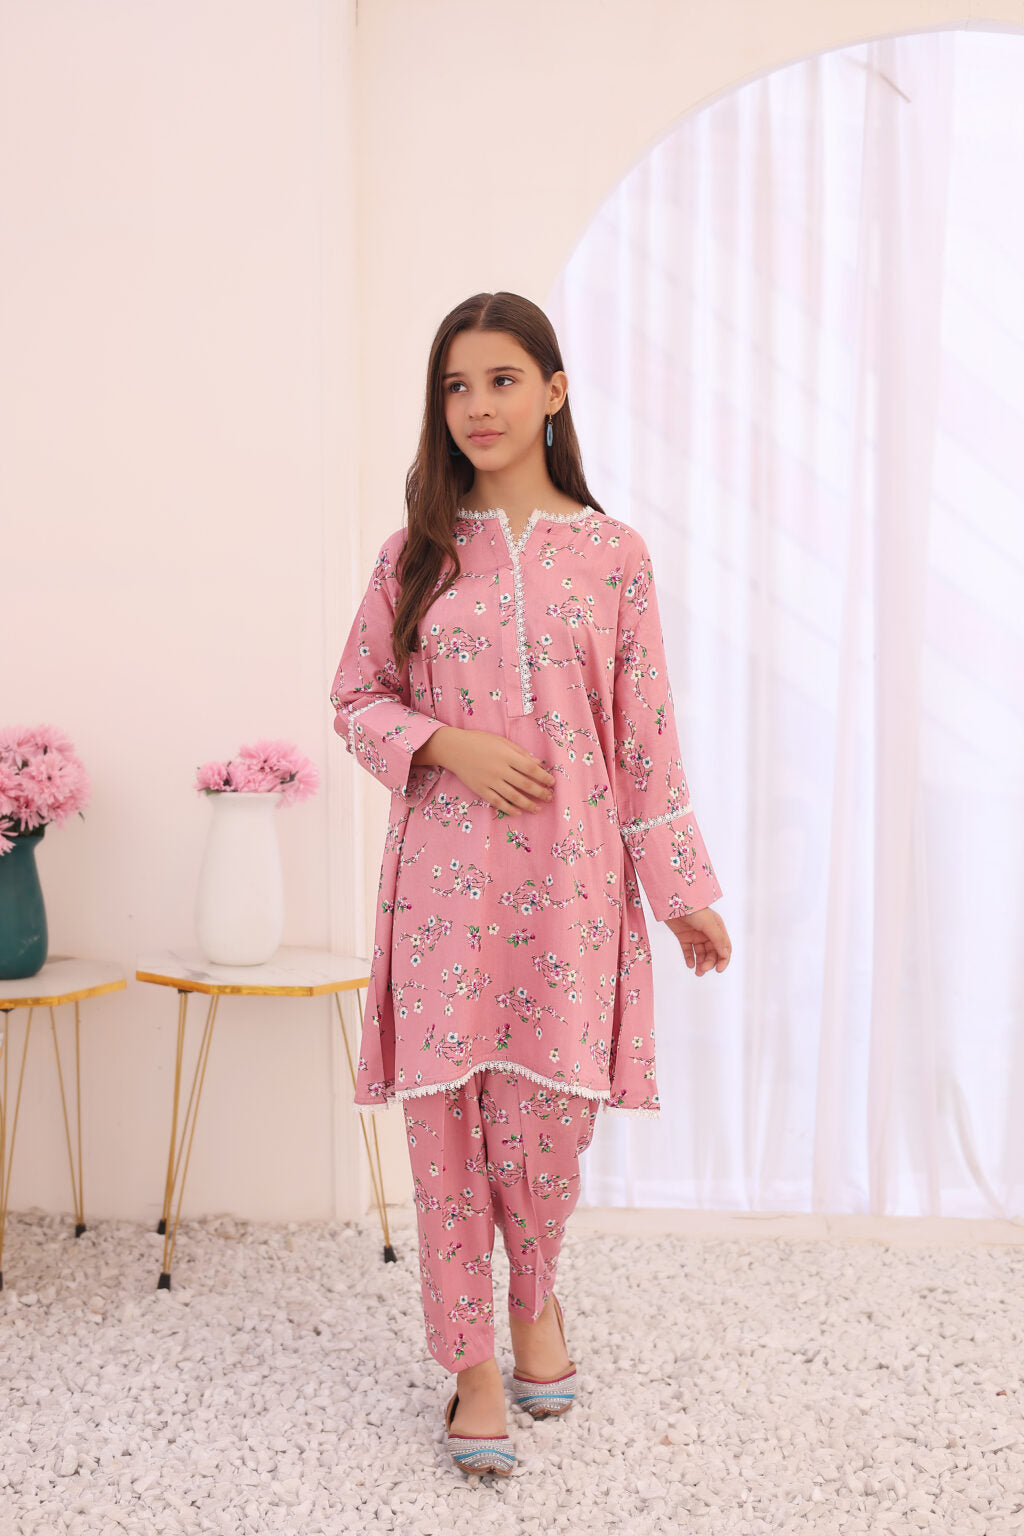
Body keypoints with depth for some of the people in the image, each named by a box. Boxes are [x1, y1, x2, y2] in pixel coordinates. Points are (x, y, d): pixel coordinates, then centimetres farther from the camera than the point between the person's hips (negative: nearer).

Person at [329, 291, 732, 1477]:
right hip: (445, 878, 1)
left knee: (549, 1114, 1)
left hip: (569, 878, 0)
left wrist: (682, 887, 3)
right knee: (448, 1118, 2)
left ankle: (535, 1300, 34)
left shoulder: (613, 554, 3)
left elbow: (646, 736, 4)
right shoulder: (415, 554, 6)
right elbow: (357, 699, 9)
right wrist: (448, 744, -10)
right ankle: (473, 1367, 20)